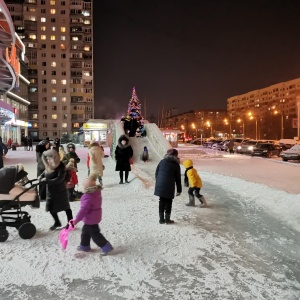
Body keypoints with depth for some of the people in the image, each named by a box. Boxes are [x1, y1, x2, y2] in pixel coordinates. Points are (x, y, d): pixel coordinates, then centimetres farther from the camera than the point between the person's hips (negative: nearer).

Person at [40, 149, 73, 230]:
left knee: (65, 207, 8)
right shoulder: (49, 165, -1)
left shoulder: (61, 166, -22)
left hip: (60, 190, -7)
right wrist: (41, 176, -5)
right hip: (50, 191, 7)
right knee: (51, 207, 13)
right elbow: (45, 172, 17)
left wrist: (47, 180, -26)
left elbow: (59, 179, -27)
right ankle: (57, 222, 35)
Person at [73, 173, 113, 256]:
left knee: (94, 234, 1)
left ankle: (106, 247, 5)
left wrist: (76, 220, -20)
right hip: (95, 217, 10)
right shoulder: (96, 192, -1)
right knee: (85, 231, 23)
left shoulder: (88, 197, -28)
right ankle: (85, 245, 37)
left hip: (91, 219, -10)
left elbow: (83, 210, -27)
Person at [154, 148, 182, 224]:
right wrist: (179, 190, 7)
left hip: (160, 186, 4)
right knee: (168, 202, 8)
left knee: (162, 202, 12)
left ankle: (161, 219, 18)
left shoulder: (162, 162, 7)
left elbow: (156, 173, 10)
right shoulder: (176, 165, -2)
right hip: (169, 187, -4)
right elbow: (178, 178, 0)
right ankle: (167, 219, 15)